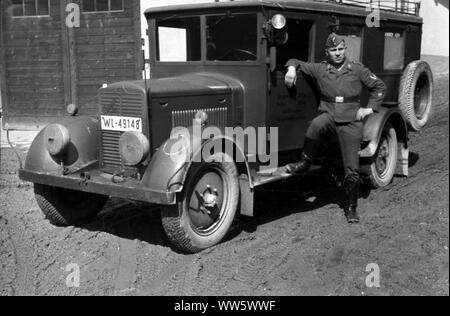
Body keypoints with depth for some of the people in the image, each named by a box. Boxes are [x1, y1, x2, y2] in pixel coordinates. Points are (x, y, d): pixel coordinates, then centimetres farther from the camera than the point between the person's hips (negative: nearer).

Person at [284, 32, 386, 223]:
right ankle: (305, 163, -21)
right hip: (328, 116, 0)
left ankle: (351, 207, 16)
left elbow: (379, 87, 12)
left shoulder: (357, 69, 3)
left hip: (351, 121, 0)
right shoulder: (320, 69, 5)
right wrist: (292, 68, -10)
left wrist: (370, 108, 2)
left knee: (352, 170, -2)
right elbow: (296, 62, 14)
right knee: (316, 125, -39)